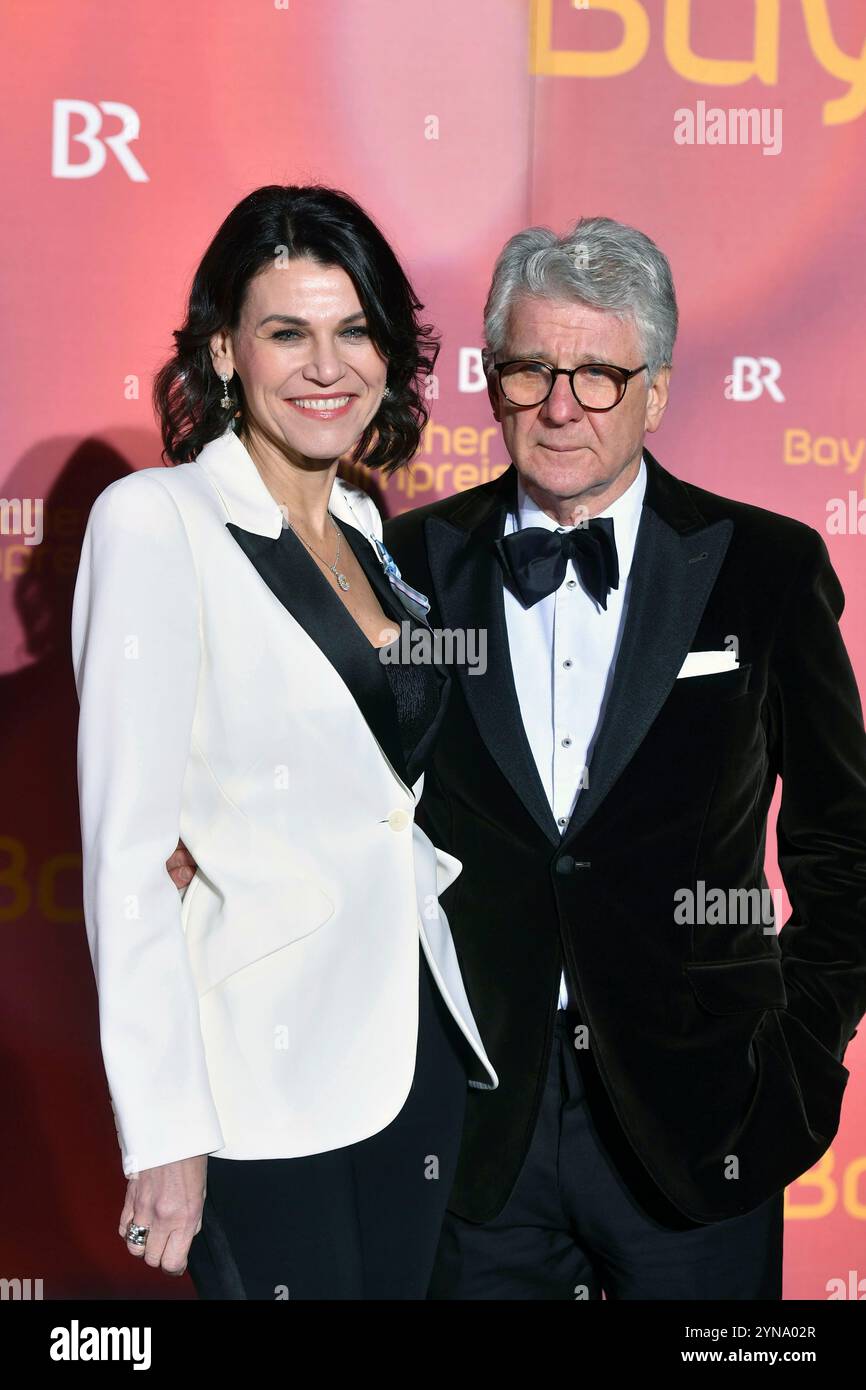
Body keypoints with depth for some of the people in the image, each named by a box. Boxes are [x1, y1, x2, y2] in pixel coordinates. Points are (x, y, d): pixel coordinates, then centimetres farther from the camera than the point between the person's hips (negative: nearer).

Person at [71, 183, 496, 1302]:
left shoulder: (370, 534, 10)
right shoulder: (155, 519, -10)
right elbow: (127, 850, -14)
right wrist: (163, 1135, -17)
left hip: (421, 1037, 7)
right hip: (267, 1073, -6)